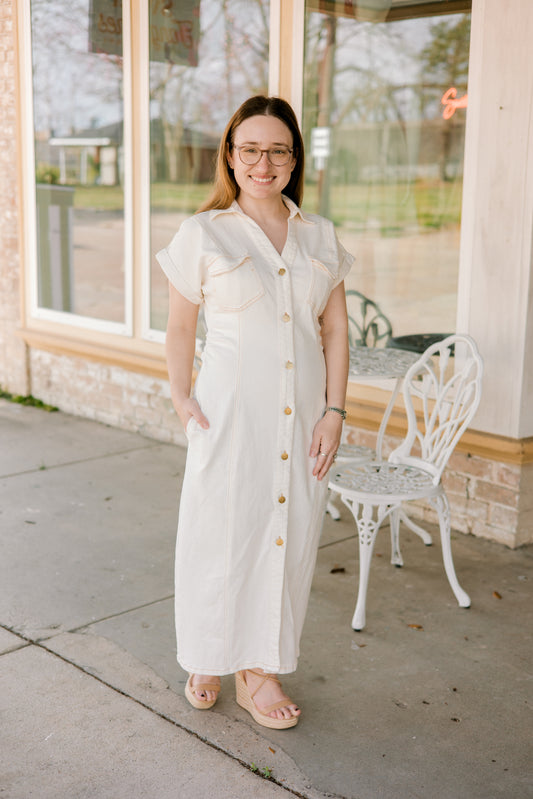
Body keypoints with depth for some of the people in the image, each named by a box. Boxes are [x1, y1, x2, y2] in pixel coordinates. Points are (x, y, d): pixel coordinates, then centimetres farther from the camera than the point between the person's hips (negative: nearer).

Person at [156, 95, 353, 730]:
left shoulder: (321, 238, 7)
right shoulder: (203, 233, -2)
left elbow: (335, 330, 8)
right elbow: (180, 326, 2)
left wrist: (333, 412, 0)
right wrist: (181, 398, -9)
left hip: (300, 416, 3)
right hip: (230, 411, -3)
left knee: (287, 536, 9)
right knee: (220, 532, 4)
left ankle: (260, 669, 27)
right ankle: (207, 662, 28)